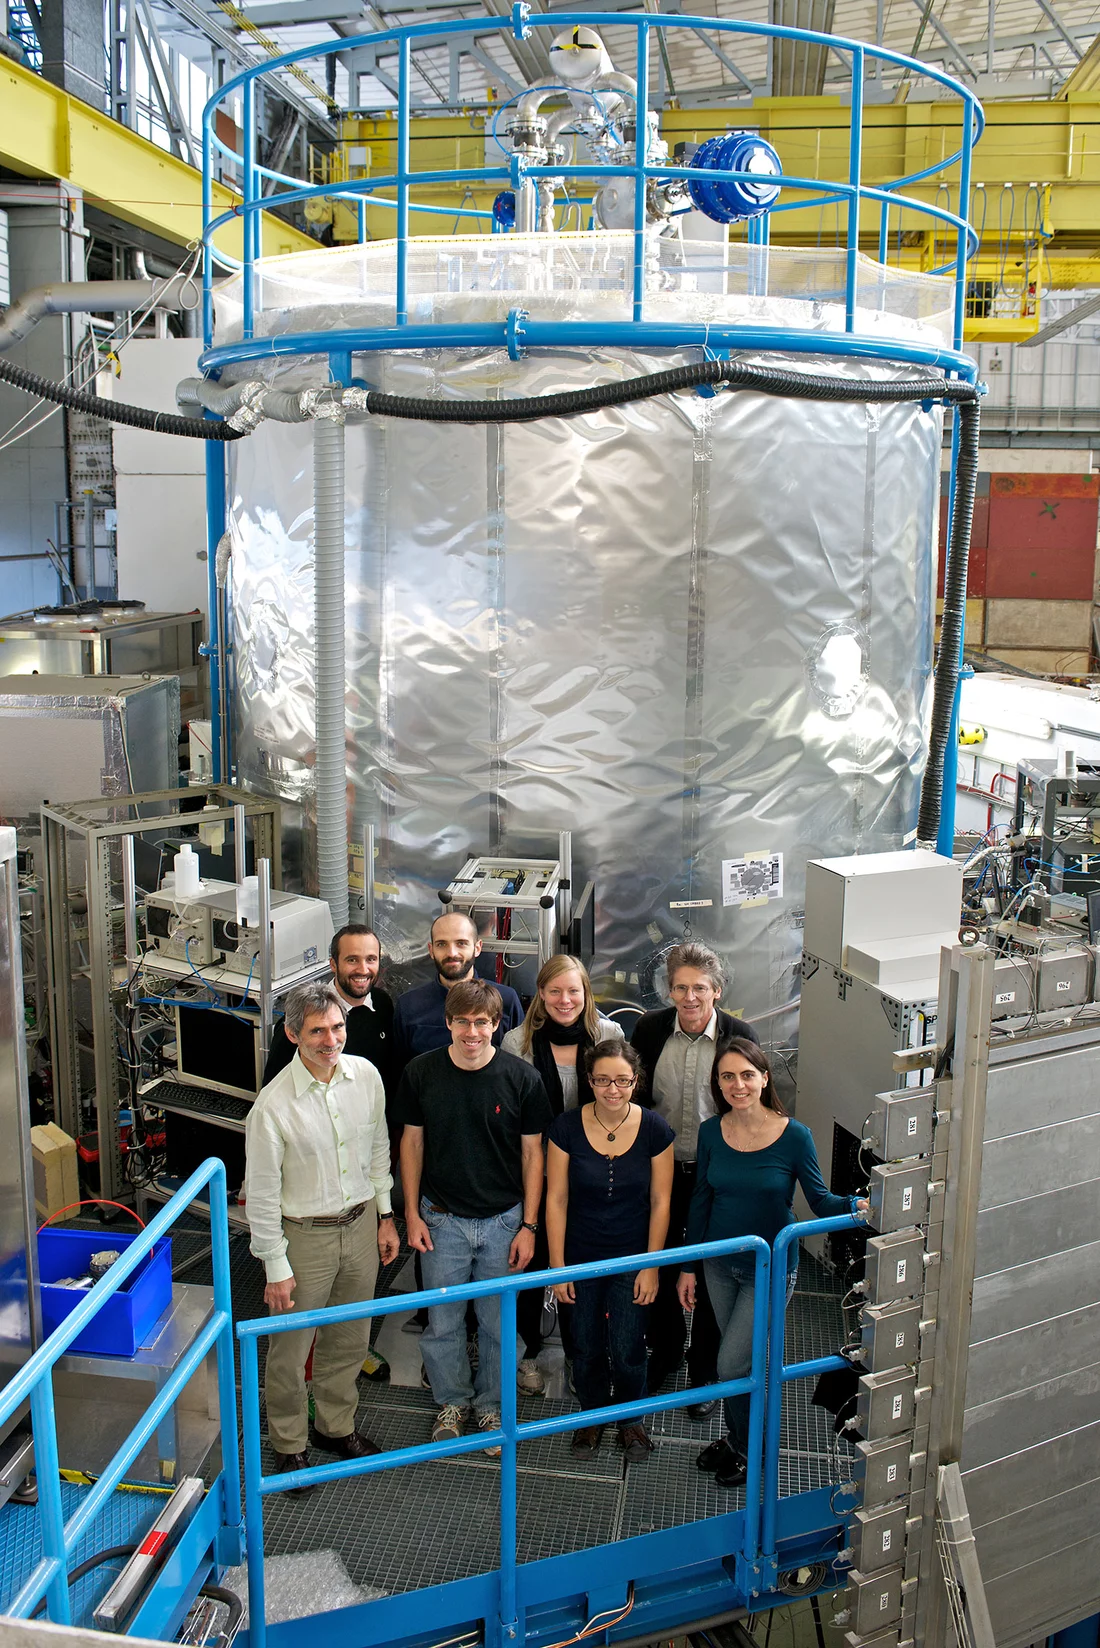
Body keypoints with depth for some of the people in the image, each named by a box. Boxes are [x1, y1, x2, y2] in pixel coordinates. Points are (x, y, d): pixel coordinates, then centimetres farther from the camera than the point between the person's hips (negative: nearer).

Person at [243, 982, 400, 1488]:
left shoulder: (365, 1075, -7)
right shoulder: (273, 1105, -22)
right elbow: (261, 1194, -14)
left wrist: (384, 1214, 10)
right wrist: (275, 1267, -11)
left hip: (361, 1224, 5)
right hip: (304, 1235, -4)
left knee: (349, 1340, 21)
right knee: (290, 1349, 11)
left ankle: (337, 1427, 44)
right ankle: (289, 1444, 36)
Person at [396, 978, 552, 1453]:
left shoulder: (522, 1078, -11)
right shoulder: (421, 1073, -8)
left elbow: (532, 1153, -3)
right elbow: (412, 1142, 3)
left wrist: (528, 1225, -4)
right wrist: (412, 1214, 1)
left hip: (503, 1220, 0)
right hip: (442, 1219, 1)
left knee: (498, 1324, 13)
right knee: (441, 1321, 12)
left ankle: (491, 1405, 36)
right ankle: (452, 1401, 37)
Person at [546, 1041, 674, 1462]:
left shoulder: (654, 1129, -12)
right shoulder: (567, 1127, -14)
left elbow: (660, 1202, -4)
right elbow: (556, 1199, -7)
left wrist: (651, 1266, -4)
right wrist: (557, 1266, -6)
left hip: (632, 1258, 0)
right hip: (581, 1257, 1)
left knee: (627, 1350, 6)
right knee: (587, 1348, 14)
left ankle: (630, 1418, 35)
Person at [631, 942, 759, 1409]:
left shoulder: (740, 1036, -14)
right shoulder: (649, 1029, -7)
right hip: (660, 1169, 2)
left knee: (711, 1279, 12)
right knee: (659, 1267, 18)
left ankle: (705, 1370, 32)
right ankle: (665, 1350, 42)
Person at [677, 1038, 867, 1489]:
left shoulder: (794, 1136, -18)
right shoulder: (711, 1132, -8)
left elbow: (819, 1201, -11)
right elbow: (701, 1200, 2)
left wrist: (854, 1205, -32)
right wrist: (688, 1266, 6)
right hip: (719, 1265, 4)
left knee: (732, 1363, -1)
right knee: (743, 1357, 18)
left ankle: (748, 1449, 26)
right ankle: (737, 1436, 43)